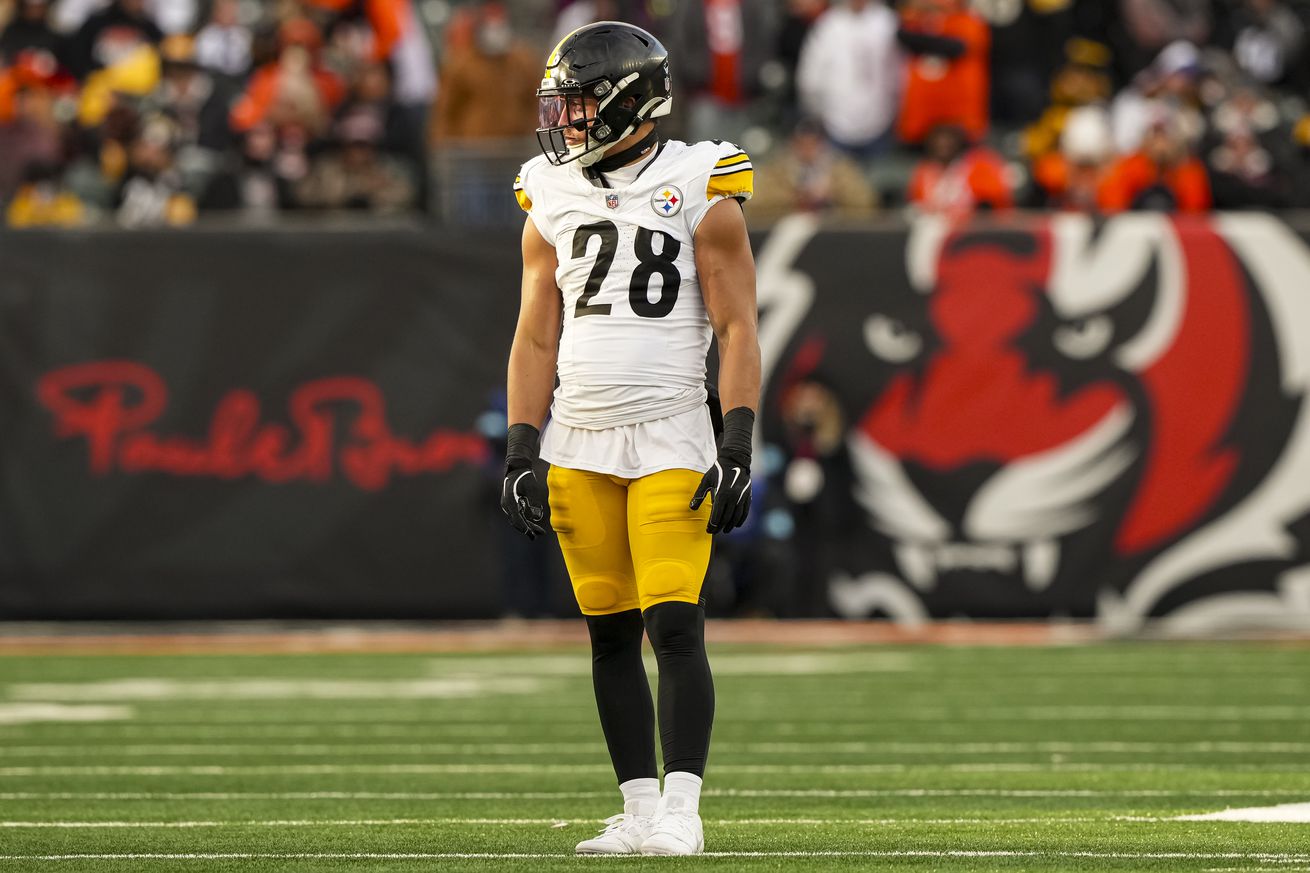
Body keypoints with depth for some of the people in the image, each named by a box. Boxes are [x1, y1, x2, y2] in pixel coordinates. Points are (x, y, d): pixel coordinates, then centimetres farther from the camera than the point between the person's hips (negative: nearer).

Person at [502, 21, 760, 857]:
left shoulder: (698, 192, -4)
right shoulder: (553, 200, 10)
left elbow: (738, 328, -4)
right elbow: (536, 339, 13)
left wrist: (740, 449, -11)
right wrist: (520, 456, 7)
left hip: (669, 443, -5)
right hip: (579, 447, 5)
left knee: (674, 626, -12)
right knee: (610, 633, 5)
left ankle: (682, 812, -11)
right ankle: (640, 810, 10)